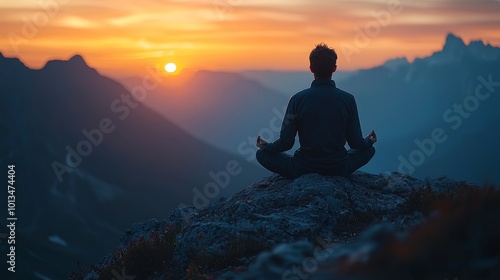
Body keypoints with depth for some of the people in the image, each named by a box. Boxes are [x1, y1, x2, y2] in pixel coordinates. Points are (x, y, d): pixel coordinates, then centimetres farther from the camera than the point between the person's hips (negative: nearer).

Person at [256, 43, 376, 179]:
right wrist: (369, 141, 24)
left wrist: (266, 146, 14)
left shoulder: (298, 99, -12)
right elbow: (356, 143, -1)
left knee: (262, 154, 16)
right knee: (369, 150, 28)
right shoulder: (348, 99, -8)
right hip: (339, 169, 2)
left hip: (303, 169, -2)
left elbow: (286, 143, -8)